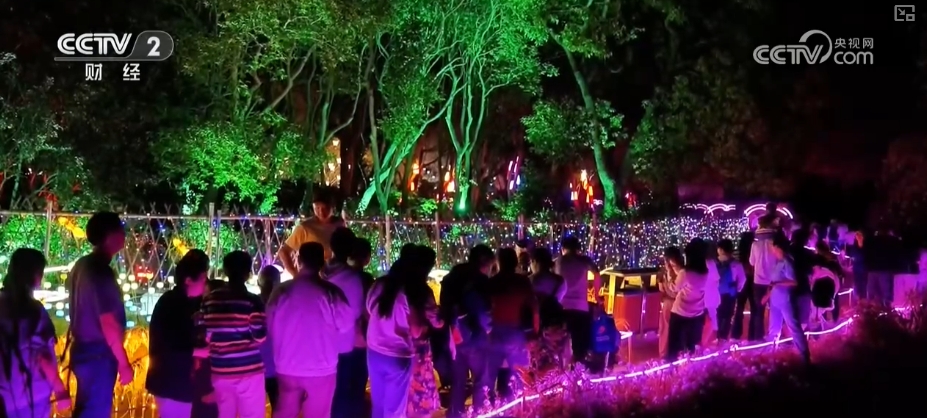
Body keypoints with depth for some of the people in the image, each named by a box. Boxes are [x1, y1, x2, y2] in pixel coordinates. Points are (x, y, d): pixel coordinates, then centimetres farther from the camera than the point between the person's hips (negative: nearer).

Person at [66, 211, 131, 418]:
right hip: (98, 355, -9)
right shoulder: (101, 271, -21)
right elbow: (108, 323, -22)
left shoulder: (81, 266, 7)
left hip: (83, 350, 9)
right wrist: (123, 363, -16)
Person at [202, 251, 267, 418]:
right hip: (248, 371, -4)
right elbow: (259, 337, -11)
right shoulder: (252, 301, -9)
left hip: (220, 371, 4)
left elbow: (204, 336, 6)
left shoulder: (210, 300, 3)